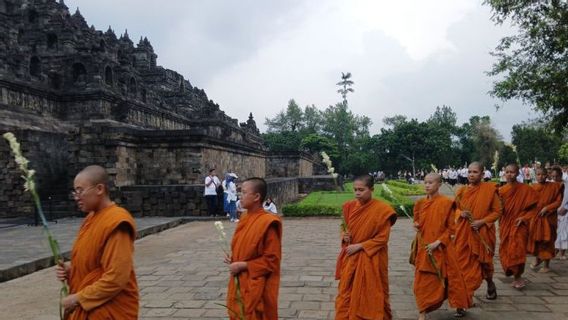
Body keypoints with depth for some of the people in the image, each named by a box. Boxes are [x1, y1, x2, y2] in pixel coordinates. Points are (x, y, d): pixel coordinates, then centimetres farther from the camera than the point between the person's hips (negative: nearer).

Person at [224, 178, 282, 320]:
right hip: (239, 284, 8)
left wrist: (243, 265, -18)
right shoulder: (245, 219, 6)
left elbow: (271, 260, -19)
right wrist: (233, 260, 1)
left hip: (256, 287, -8)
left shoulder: (267, 224, -20)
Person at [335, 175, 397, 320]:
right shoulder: (349, 206, 1)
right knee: (346, 295, 10)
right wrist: (344, 236, -8)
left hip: (371, 259, -4)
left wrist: (359, 246, -16)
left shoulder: (382, 209, -14)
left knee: (370, 296, 9)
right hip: (350, 258, 5)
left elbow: (382, 238, -13)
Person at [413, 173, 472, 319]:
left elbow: (451, 228, -9)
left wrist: (438, 242, -17)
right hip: (424, 248, 4)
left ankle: (460, 305, 34)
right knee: (423, 281, 4)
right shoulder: (420, 203, 4)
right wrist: (416, 225, -5)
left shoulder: (446, 203, -11)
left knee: (450, 278, 10)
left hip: (442, 248, -4)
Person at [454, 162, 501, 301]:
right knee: (463, 262, 1)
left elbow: (497, 211, -3)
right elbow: (456, 209, 15)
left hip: (483, 232, -3)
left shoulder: (490, 189, -6)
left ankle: (490, 284, 39)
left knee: (483, 261, 10)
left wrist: (482, 221, -16)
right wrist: (461, 213, -8)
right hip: (463, 232, 3)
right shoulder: (462, 191, 4)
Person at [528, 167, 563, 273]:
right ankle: (537, 259, 34)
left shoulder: (554, 187, -6)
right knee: (535, 239, 9)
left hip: (547, 218, -2)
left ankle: (547, 265, 19)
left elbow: (558, 201, -6)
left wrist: (547, 208, -17)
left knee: (547, 241, 5)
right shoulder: (532, 187, 1)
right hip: (534, 218, 2)